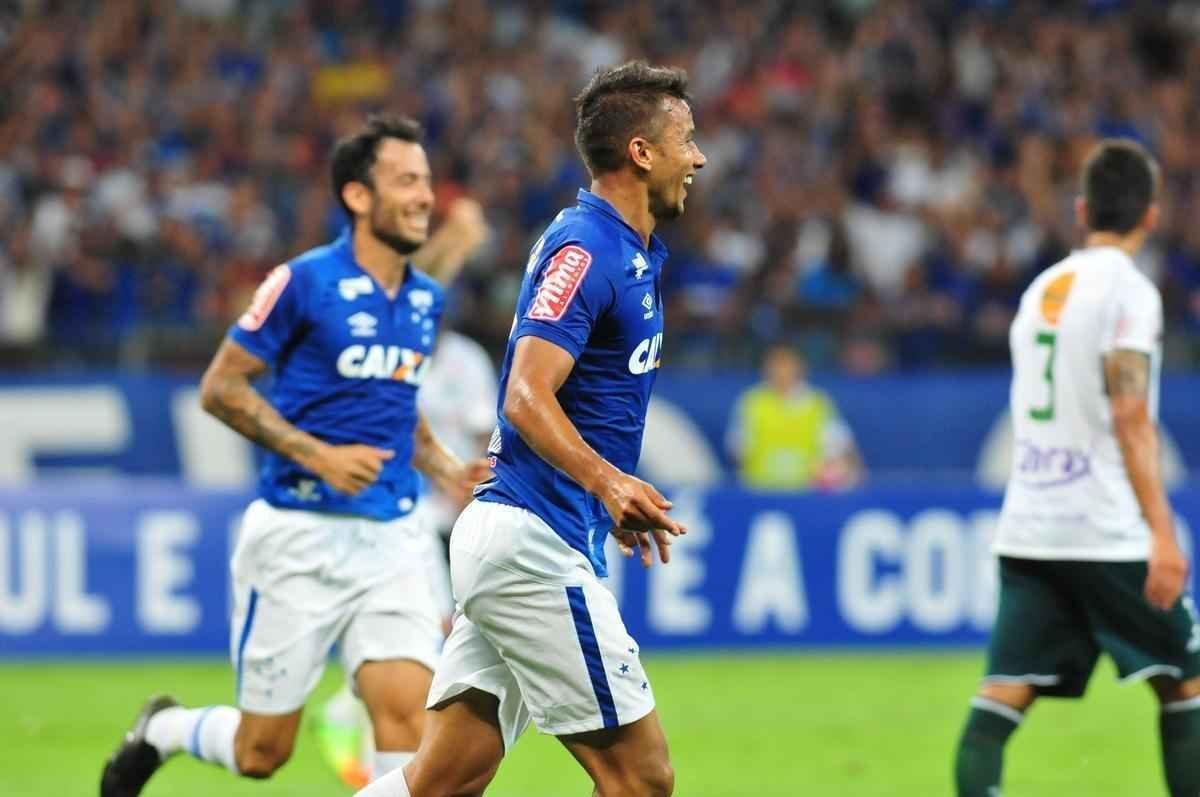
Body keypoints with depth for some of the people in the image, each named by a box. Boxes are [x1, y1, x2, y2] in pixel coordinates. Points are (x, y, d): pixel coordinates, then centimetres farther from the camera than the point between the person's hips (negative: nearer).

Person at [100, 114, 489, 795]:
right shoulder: (305, 283, -10)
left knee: (408, 715, -15)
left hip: (391, 539, 5)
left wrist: (449, 470, 8)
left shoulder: (426, 300, 10)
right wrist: (316, 454, -17)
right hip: (300, 537, -5)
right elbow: (221, 387, -8)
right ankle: (161, 731, 37)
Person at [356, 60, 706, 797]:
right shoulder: (584, 247, -14)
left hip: (513, 540, 10)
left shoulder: (632, 252, 17)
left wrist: (618, 498, 29)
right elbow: (526, 398, -24)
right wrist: (607, 481, -38)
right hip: (534, 542, -10)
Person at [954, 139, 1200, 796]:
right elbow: (1130, 419, -15)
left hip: (1026, 529, 6)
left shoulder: (1042, 289, 16)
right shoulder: (1128, 290, -7)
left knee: (1001, 696, -3)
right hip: (1109, 535, -6)